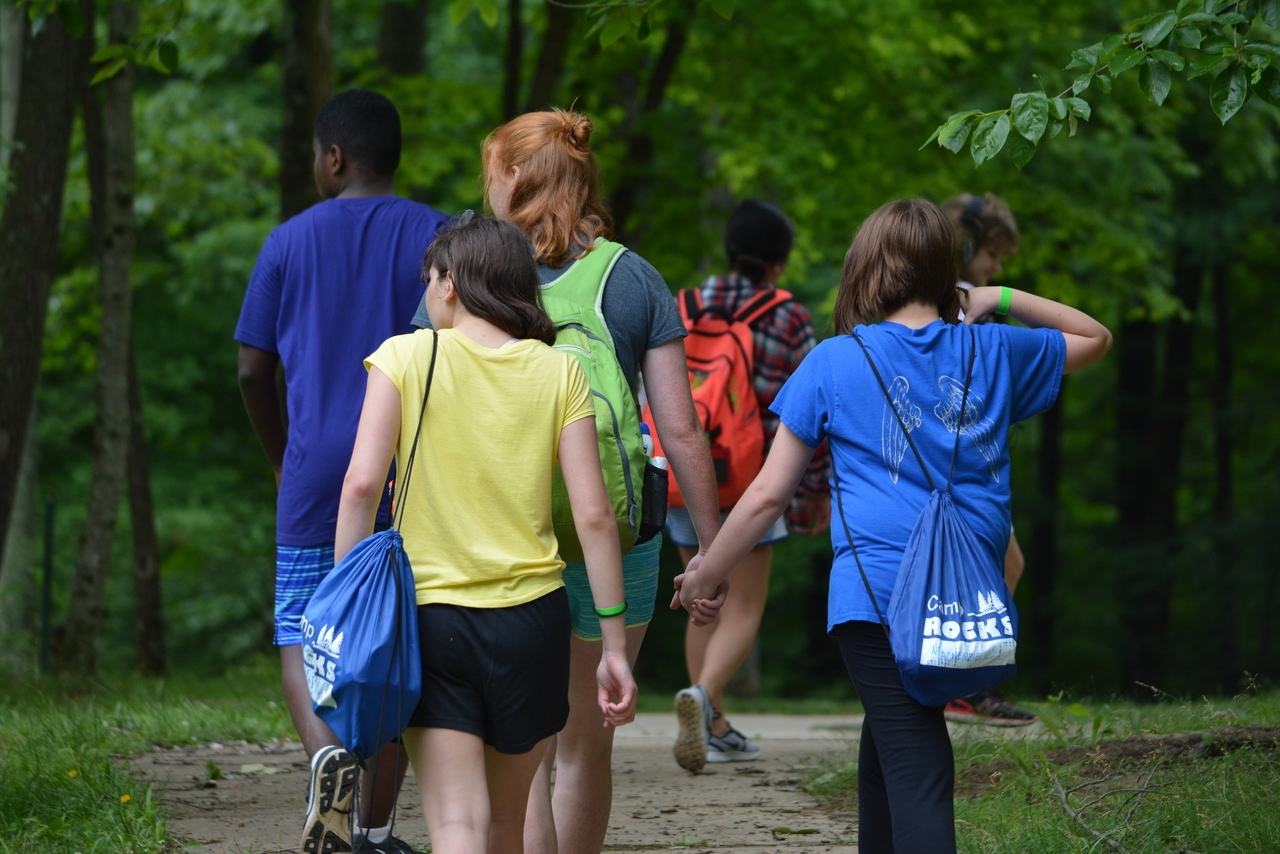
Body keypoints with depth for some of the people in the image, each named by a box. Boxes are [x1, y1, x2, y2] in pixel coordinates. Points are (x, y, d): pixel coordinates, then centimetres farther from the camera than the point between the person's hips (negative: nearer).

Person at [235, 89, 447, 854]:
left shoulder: (291, 243, 3)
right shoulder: (436, 237, 1)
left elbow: (253, 370, 6)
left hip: (317, 476, -1)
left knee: (302, 636, 6)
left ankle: (328, 753, -25)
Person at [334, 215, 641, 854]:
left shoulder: (406, 357, -1)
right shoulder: (560, 373, 4)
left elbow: (362, 483, -11)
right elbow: (594, 514, -2)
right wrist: (613, 646, 1)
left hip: (431, 614, -3)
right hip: (533, 612, 3)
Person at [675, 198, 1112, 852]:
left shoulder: (835, 362, 2)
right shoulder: (994, 353, 11)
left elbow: (769, 494, 3)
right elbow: (1094, 338, 30)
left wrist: (705, 574, 15)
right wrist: (998, 300, 24)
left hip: (877, 593, -4)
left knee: (916, 774, -11)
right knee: (888, 745, 22)